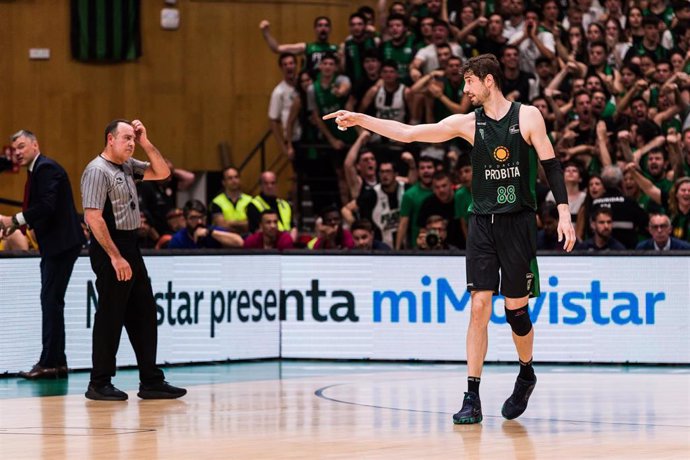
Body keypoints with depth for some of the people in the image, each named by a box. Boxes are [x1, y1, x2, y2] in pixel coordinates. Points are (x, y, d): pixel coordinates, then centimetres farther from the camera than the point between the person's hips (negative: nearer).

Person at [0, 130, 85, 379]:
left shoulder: (47, 169, -13)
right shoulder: (36, 171, 17)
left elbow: (46, 206, -23)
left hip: (62, 244, -11)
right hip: (53, 246, 11)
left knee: (51, 300, -10)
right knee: (51, 301, 13)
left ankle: (49, 362, -10)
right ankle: (57, 362, 17)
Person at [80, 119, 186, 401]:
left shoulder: (128, 166, 13)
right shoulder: (97, 171, -13)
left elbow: (162, 173, 19)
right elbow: (94, 218, -19)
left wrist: (146, 143, 6)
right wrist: (116, 258, -21)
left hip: (130, 247, 9)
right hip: (110, 248, -9)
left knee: (144, 314, 9)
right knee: (110, 316, -4)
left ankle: (151, 382, 14)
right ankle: (99, 384, 4)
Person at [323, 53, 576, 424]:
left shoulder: (527, 116, -3)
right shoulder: (468, 123, 3)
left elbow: (551, 166, -2)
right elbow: (409, 133, -1)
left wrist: (564, 214, -10)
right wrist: (361, 120, -10)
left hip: (518, 223, -2)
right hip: (482, 223, 2)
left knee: (516, 308, 3)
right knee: (479, 306, -5)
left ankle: (526, 375, 31)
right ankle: (472, 398, -5)